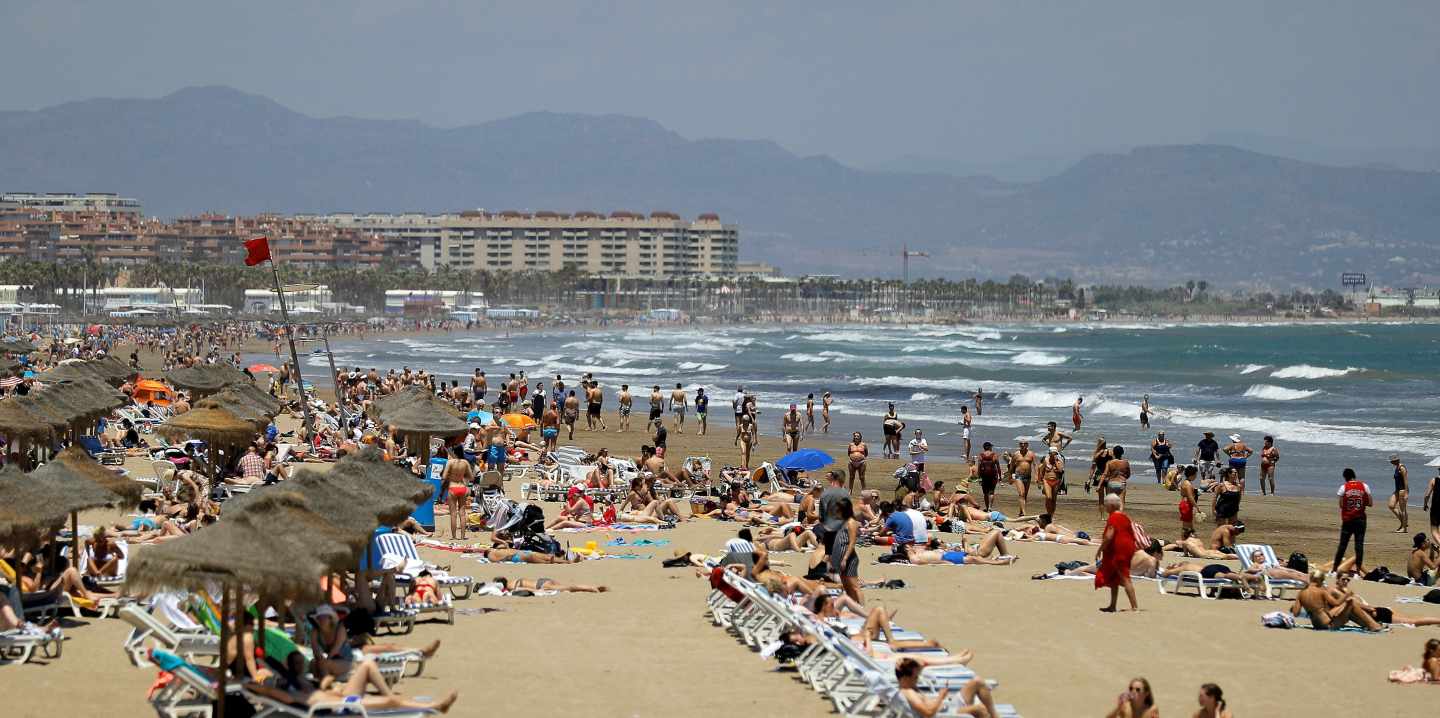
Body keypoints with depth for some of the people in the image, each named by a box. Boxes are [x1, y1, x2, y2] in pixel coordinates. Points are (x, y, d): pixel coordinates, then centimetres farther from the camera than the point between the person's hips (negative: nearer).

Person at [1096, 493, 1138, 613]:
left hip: (1117, 550, -10)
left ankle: (1135, 606, -14)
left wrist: (1099, 550, -14)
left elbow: (1109, 536, -22)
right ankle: (1112, 606, 24)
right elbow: (1133, 535, 18)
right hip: (1128, 548, 10)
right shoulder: (1125, 517, 15)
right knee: (1113, 578, 19)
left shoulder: (1113, 518, -14)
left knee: (1124, 578, -10)